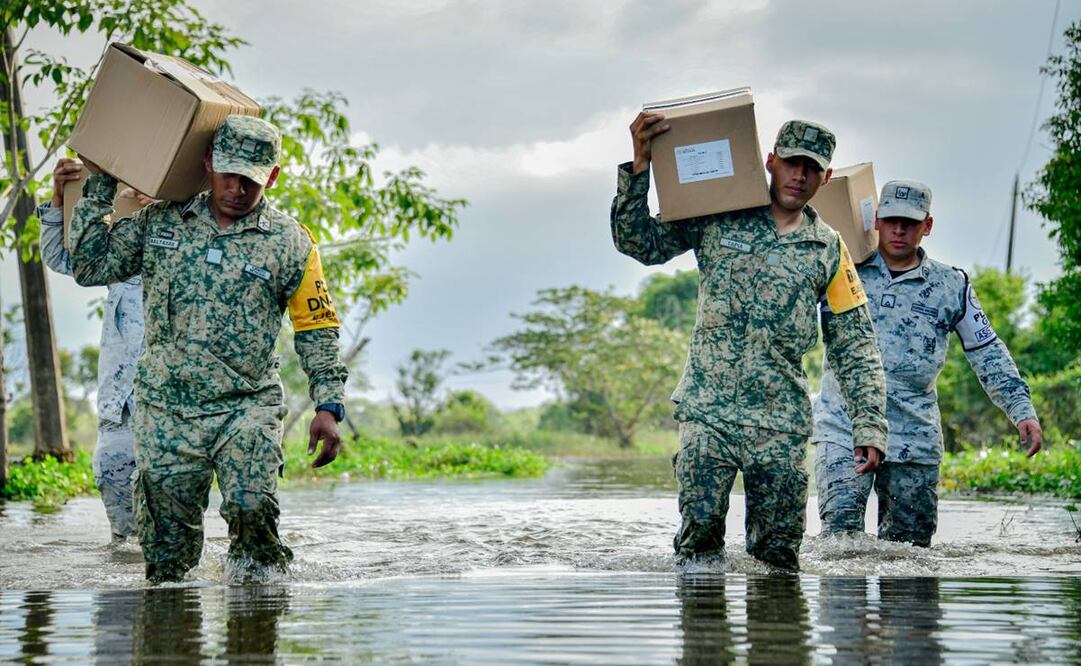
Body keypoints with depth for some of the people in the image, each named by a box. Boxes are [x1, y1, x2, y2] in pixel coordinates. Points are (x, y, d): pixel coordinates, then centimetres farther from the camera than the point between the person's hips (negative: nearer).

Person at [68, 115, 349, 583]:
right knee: (166, 546, 1)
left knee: (252, 509, -25)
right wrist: (100, 187, 6)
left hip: (247, 408, -2)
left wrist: (328, 407, -1)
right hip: (164, 409, 2)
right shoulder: (159, 223, 8)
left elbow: (317, 331, 6)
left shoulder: (290, 243, 2)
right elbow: (90, 267, 8)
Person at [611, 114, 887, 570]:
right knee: (700, 534, -11)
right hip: (706, 411, -2)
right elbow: (637, 242, 6)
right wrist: (640, 165, -5)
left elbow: (855, 348, 11)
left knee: (778, 553, 2)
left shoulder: (828, 251, 10)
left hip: (781, 419, 2)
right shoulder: (716, 220, 6)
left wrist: (870, 427, 3)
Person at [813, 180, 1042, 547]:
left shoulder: (951, 287, 10)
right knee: (841, 527, -19)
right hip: (843, 429, -1)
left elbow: (989, 355, 14)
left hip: (915, 439, 2)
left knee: (910, 543, 3)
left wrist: (1022, 411, 4)